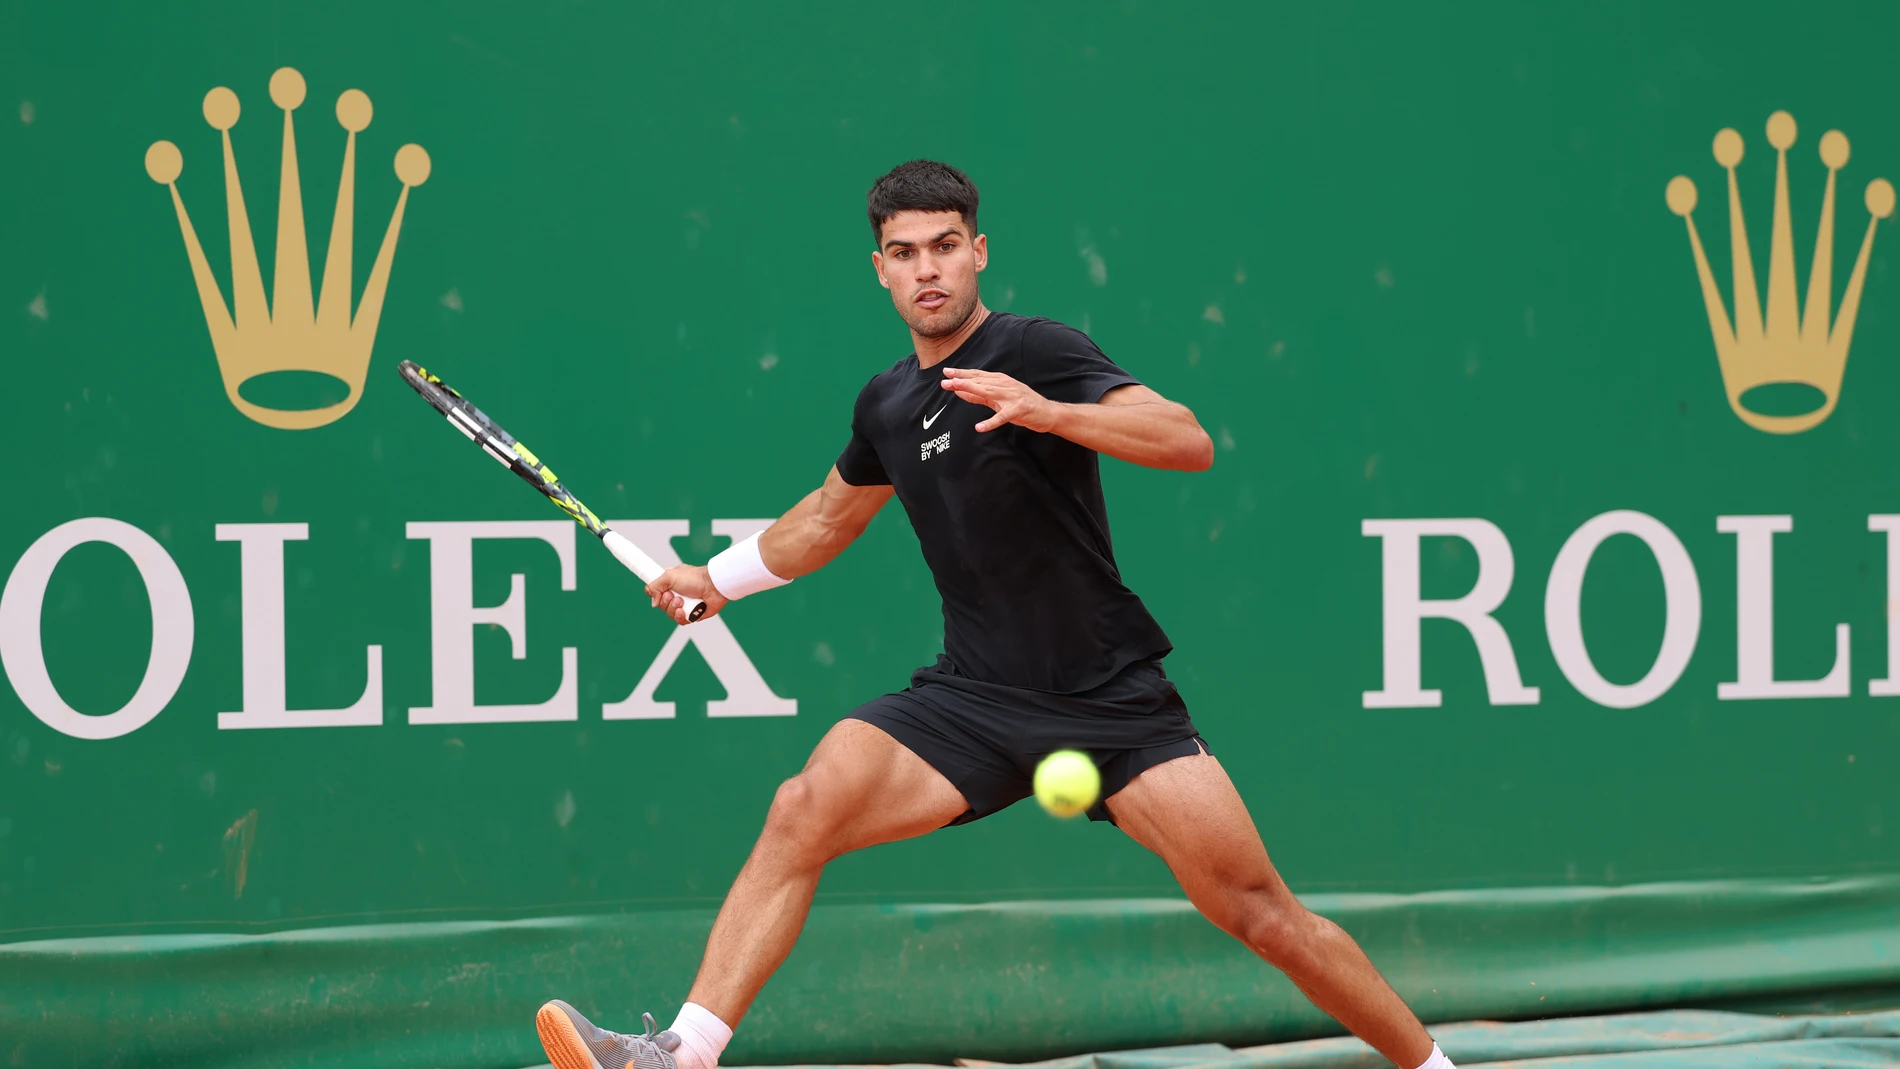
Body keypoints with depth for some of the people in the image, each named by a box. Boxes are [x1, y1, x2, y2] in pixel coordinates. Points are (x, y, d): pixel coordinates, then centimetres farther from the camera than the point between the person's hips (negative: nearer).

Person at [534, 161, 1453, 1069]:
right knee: (805, 810, -18)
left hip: (1111, 702, -5)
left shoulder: (1035, 351, -8)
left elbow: (1191, 443, -22)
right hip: (974, 695, 5)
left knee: (1259, 913, -10)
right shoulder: (886, 405, 11)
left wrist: (1048, 413, -35)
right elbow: (831, 515, 33)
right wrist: (718, 578, 35)